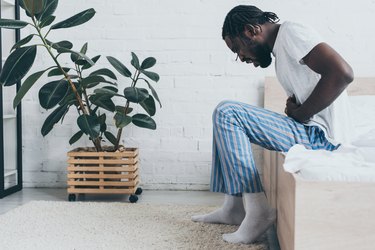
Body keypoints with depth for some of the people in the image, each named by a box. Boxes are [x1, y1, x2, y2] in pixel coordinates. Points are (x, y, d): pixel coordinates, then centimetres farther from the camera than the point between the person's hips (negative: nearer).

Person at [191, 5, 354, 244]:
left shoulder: (291, 32, -11)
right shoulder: (281, 49, 18)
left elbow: (342, 73, -23)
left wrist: (300, 114, -15)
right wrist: (294, 106, 1)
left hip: (319, 135, -10)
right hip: (309, 131, 10)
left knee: (226, 114, -15)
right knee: (228, 120, 15)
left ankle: (257, 210, -14)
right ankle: (233, 207, 12)